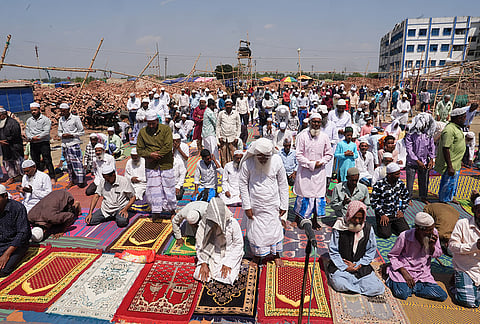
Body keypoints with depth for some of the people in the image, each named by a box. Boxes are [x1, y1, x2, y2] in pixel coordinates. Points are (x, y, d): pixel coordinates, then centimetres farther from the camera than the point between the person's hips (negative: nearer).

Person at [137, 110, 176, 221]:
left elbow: (168, 147, -13)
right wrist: (150, 154, -14)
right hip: (151, 166, 2)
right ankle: (156, 211, 15)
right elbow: (139, 149, 4)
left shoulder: (166, 129, -5)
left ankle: (171, 209, 25)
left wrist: (156, 156, -14)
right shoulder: (142, 132, 4)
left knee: (168, 187, 6)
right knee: (153, 188, 3)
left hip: (166, 164, -2)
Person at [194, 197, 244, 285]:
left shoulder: (233, 223, -22)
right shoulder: (204, 223, -16)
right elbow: (199, 245, -5)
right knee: (199, 276, -14)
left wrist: (228, 264, -15)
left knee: (226, 278, -21)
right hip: (211, 254, 2)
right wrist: (203, 263, -12)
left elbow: (238, 245, -11)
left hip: (228, 255, -2)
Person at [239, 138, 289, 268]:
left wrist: (284, 206, 0)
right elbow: (243, 184, -5)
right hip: (255, 205, 0)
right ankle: (257, 255, 36)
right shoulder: (247, 163, -16)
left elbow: (283, 184, -2)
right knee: (255, 230, 11)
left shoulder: (277, 161, -12)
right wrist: (247, 206, -6)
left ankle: (276, 254, 38)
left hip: (272, 204, 1)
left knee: (274, 229, 12)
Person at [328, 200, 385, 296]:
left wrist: (358, 265, -7)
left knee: (377, 288, -15)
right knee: (339, 285, -30)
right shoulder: (339, 228, -9)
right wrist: (345, 267, -13)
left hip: (361, 266, 3)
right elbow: (333, 251, -5)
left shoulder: (368, 229, -2)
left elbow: (371, 251, 4)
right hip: (340, 265, -3)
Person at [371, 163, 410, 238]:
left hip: (396, 214, 5)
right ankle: (382, 225, 15)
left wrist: (401, 210, 7)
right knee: (385, 234, -18)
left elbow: (406, 197, 16)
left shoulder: (400, 183, 0)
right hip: (383, 214, -4)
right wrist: (382, 215, -14)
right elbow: (374, 202, -11)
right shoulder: (379, 185, -16)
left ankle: (392, 226, 17)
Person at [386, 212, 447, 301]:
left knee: (442, 296, -11)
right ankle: (392, 281, 4)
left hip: (423, 273, 5)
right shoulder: (404, 236, -19)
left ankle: (411, 286, 2)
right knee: (402, 294, -28)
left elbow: (438, 254, 8)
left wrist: (432, 246, -16)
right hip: (403, 269, -5)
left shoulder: (434, 233, -8)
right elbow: (392, 256, -7)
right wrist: (405, 273, -19)